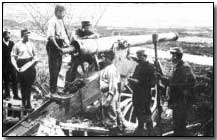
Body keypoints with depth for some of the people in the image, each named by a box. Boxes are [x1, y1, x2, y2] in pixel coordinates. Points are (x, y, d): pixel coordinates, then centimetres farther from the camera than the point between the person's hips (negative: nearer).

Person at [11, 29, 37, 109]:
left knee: (29, 85, 3)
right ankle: (24, 103, 11)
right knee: (23, 85, 1)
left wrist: (34, 59, 0)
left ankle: (28, 103, 12)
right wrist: (17, 68, -11)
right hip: (22, 67, -3)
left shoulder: (30, 44, 11)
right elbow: (13, 57, 0)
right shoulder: (17, 45, 1)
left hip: (30, 66, 3)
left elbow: (34, 55, 22)